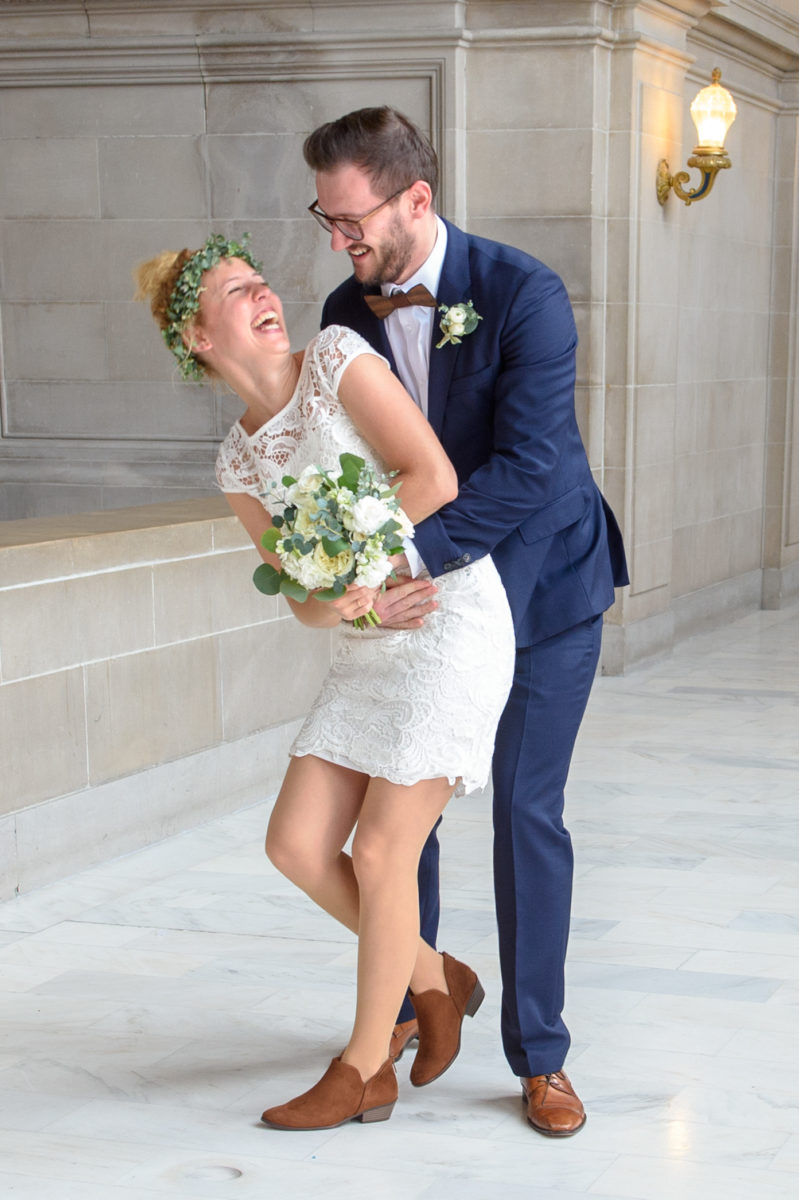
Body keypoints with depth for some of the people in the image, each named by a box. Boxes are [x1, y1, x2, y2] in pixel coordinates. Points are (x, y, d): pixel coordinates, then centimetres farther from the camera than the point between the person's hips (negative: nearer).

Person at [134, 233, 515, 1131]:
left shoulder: (336, 358, -9)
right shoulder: (238, 466, 8)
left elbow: (434, 477, -17)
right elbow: (303, 600, 6)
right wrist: (332, 603, -17)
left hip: (454, 625, -6)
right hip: (370, 651, 7)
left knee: (379, 852, -6)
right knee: (296, 844, 1)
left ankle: (365, 1071, 12)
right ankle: (435, 981, 24)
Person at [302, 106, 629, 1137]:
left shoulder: (524, 294, -21)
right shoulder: (347, 313, -4)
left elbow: (529, 464, -29)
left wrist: (412, 555, -36)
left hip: (542, 583, -5)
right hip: (430, 588, 5)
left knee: (526, 811, -2)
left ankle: (540, 1056, 9)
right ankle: (403, 1003, 30)